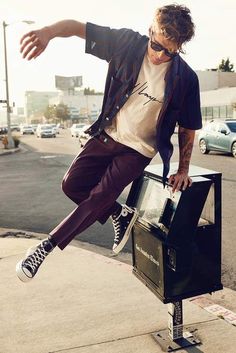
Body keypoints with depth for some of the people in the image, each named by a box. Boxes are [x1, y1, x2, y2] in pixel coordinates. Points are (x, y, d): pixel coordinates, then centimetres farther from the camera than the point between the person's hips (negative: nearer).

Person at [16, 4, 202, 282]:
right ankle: (120, 215, 22)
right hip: (108, 135, 4)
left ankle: (47, 246, 4)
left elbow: (188, 127, -3)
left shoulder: (185, 78, -14)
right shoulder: (128, 43, -10)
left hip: (138, 150, -3)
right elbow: (78, 27, -11)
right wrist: (48, 32, -33)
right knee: (72, 185, 0)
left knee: (99, 197, -11)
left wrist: (183, 170, -1)